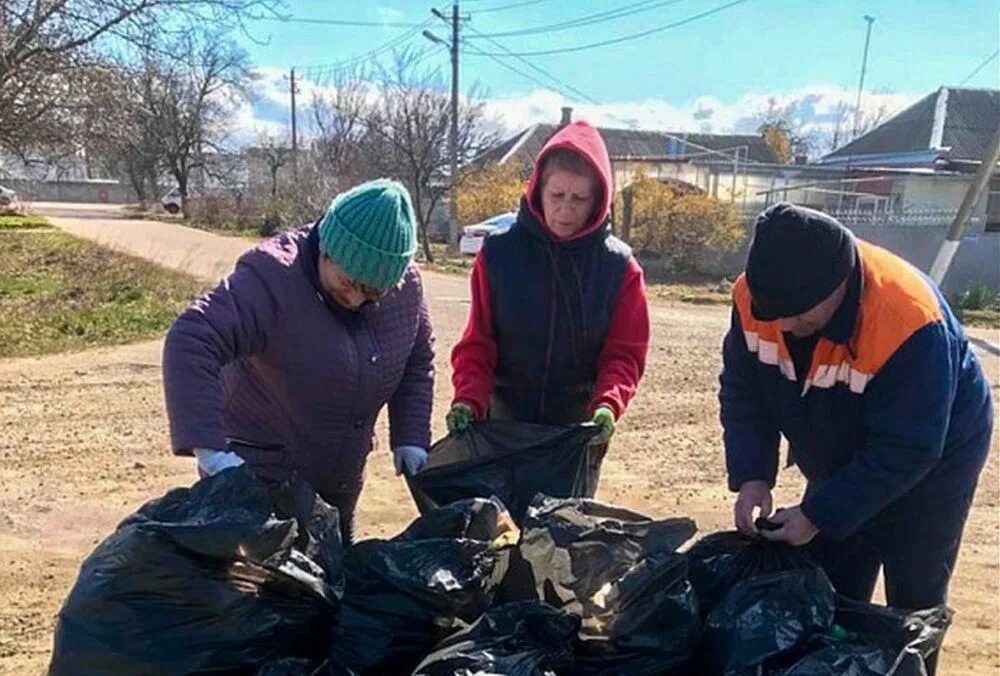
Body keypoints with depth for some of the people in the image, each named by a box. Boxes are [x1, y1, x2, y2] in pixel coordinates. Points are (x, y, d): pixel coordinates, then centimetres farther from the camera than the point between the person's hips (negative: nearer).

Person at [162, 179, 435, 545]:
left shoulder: (407, 286, -8)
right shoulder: (271, 277, -26)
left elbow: (418, 362, 8)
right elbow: (190, 342, -35)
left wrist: (410, 438, 0)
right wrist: (210, 448, -42)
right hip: (256, 480, -5)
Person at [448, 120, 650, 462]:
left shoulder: (619, 266, -7)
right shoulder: (499, 252, -7)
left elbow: (624, 352, -5)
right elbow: (478, 342, -3)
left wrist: (607, 405, -24)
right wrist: (469, 399, -20)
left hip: (579, 428, 0)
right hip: (504, 420, 0)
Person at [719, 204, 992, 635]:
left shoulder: (907, 323, -38)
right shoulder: (753, 296, -22)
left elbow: (907, 451, -31)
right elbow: (743, 393, -11)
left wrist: (820, 515, -30)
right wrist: (751, 477, -23)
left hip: (929, 466, -5)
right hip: (838, 467, 5)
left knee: (912, 608, 5)